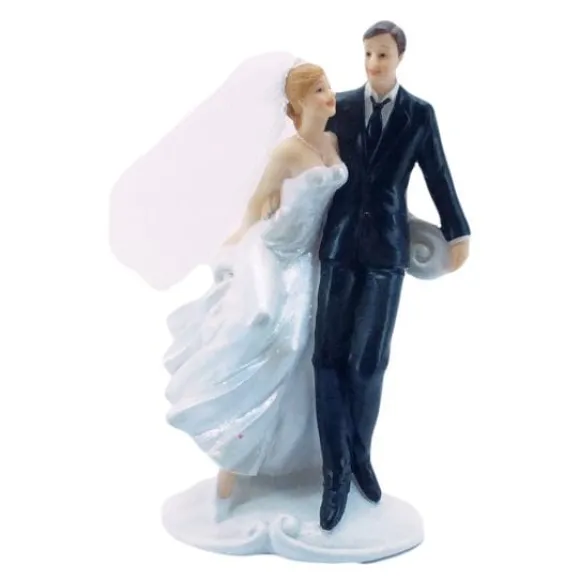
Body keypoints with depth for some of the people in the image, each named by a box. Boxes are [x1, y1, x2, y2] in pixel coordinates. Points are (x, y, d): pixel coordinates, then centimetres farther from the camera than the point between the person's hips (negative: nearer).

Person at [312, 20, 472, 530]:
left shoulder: (420, 114, 5)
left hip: (387, 247, -1)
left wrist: (458, 233, 11)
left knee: (369, 360, 3)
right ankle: (337, 470, 7)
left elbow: (439, 176, 9)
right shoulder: (341, 106, 7)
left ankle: (360, 456, 23)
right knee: (329, 357, -2)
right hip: (341, 242, 1)